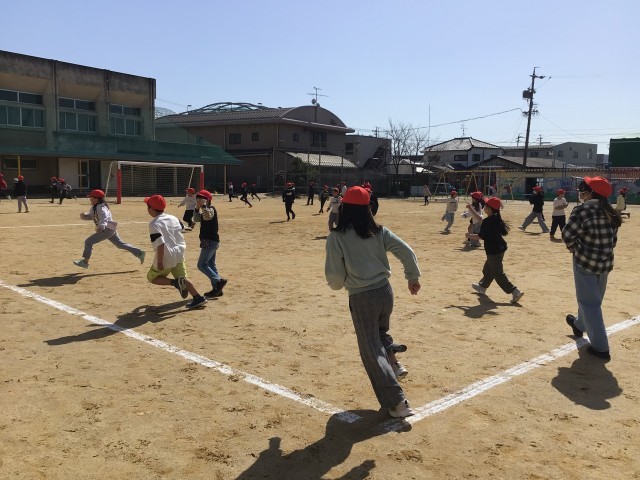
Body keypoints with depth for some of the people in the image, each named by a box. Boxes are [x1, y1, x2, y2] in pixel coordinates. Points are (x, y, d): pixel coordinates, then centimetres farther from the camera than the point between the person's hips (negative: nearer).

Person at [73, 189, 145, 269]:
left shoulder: (101, 208, -18)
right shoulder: (94, 207, 12)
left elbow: (104, 218, -34)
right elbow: (90, 216, 19)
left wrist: (101, 226, -52)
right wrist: (84, 215, -3)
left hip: (108, 229, -10)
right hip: (110, 229, 10)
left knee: (88, 241, -9)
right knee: (120, 244, 15)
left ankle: (85, 261, -2)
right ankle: (139, 253, 16)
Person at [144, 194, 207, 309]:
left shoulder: (154, 224, -15)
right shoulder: (174, 218, 7)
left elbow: (160, 244, -24)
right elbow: (181, 232, 17)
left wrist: (160, 262, -21)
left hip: (166, 257, -7)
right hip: (179, 254, 7)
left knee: (152, 277, 14)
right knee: (182, 278, 17)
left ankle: (175, 282, -9)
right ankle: (198, 298, 3)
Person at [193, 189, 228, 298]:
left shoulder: (211, 209, -14)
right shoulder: (206, 210, 15)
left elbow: (207, 216, -35)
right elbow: (196, 219, 19)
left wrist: (204, 205, -28)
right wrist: (197, 208, 7)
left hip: (210, 241, -11)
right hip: (210, 241, 11)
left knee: (202, 265, -11)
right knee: (211, 265, 14)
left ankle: (219, 281, -12)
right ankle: (217, 289, 18)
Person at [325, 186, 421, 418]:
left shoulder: (336, 237, -11)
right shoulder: (379, 231, 0)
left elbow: (335, 277, -10)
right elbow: (407, 252, -3)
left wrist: (337, 284, 13)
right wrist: (413, 277, 12)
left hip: (361, 299, -5)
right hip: (385, 292, 5)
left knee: (372, 352, 5)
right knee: (380, 332, 36)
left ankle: (398, 402, 2)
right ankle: (394, 365, 28)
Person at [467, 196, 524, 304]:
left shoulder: (487, 221, -22)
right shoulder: (496, 218, 7)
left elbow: (480, 236, -19)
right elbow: (482, 221, 23)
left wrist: (470, 236, -1)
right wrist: (471, 211, 28)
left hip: (494, 251, -10)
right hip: (499, 248, 10)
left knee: (498, 274, -4)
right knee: (488, 269, 25)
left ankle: (515, 291, -7)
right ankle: (482, 286, 43)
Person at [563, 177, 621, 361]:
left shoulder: (582, 209, -17)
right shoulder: (610, 214, 5)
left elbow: (568, 235, -18)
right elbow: (612, 241, 9)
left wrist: (574, 248, 0)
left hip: (585, 262, -7)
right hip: (606, 263, 7)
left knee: (589, 302, 2)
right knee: (593, 299, 25)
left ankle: (600, 347, 3)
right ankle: (579, 324, 51)